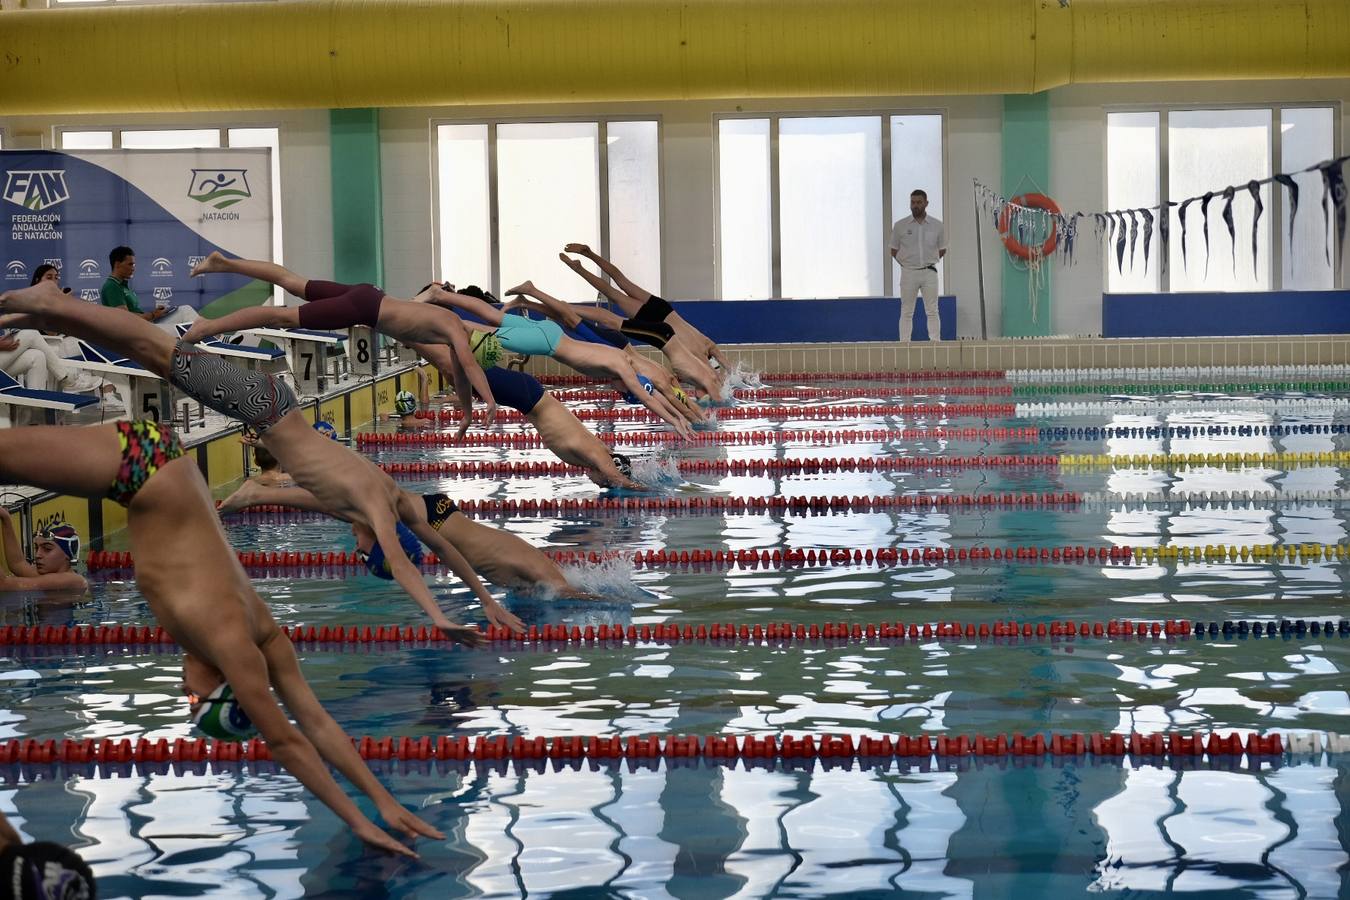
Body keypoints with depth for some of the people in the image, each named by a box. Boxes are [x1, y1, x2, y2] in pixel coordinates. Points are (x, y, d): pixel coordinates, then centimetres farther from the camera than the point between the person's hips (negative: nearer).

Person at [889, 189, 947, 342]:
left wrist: (928, 261, 7)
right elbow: (894, 251, 8)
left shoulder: (937, 225, 3)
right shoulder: (900, 226, 0)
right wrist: (907, 264, 3)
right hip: (909, 273, 0)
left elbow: (942, 250, 13)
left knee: (932, 312, 0)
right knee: (906, 313, 1)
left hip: (929, 273, 1)